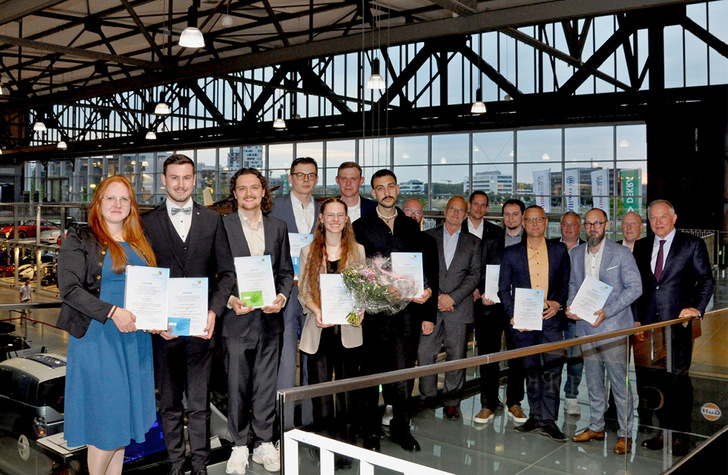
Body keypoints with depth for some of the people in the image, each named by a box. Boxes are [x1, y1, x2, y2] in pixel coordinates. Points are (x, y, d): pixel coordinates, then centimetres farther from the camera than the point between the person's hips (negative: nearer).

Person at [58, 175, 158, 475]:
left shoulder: (139, 245, 15)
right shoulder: (79, 240, -1)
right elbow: (68, 288, -12)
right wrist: (112, 312, -21)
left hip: (135, 338, 5)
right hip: (97, 337, -5)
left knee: (123, 416, 10)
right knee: (106, 417, -5)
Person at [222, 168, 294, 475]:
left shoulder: (277, 227, 11)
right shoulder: (222, 225, -1)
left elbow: (286, 271, 12)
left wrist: (282, 296, -5)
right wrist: (230, 299, -16)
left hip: (269, 317, 3)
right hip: (237, 318, -3)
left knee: (266, 384, 10)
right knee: (237, 385, 4)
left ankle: (264, 443, 22)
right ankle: (239, 445, 19)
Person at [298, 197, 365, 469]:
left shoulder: (357, 250, 9)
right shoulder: (309, 252, 9)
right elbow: (303, 291, 6)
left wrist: (360, 310, -11)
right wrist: (316, 311, -13)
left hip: (348, 328, 0)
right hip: (319, 329, 0)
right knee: (320, 388, 2)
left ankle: (347, 446, 11)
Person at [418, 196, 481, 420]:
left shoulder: (473, 242, 11)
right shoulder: (428, 237, 10)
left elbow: (475, 275, 3)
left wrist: (453, 297, -9)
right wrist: (435, 297, -6)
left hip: (459, 308, 0)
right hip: (431, 306, 0)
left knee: (457, 357, 2)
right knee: (425, 354, -2)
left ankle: (451, 402, 14)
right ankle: (428, 398, 12)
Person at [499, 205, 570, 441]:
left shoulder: (559, 251, 8)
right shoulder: (511, 253, 5)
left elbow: (566, 283, 13)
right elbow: (503, 288, 5)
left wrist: (558, 303, -5)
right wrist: (513, 315, -5)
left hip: (550, 319, 0)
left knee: (553, 369, -6)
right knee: (531, 371, 9)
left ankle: (548, 420, 3)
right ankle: (536, 415, 22)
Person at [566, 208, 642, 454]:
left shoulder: (621, 253, -6)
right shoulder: (576, 253, 10)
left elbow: (635, 287, -9)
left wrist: (606, 311, -18)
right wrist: (570, 305, -1)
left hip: (613, 327, -5)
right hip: (586, 326, 5)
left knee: (620, 383, -1)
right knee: (593, 382, 15)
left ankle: (625, 434, 11)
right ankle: (596, 427, 28)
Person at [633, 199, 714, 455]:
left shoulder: (693, 244, 3)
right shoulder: (641, 246, 14)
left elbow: (706, 280, 1)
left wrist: (697, 308, -13)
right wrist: (636, 318, 6)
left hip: (678, 322, -4)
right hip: (648, 323, 4)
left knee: (679, 381, 0)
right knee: (652, 379, 5)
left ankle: (680, 435, 12)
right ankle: (662, 430, 17)